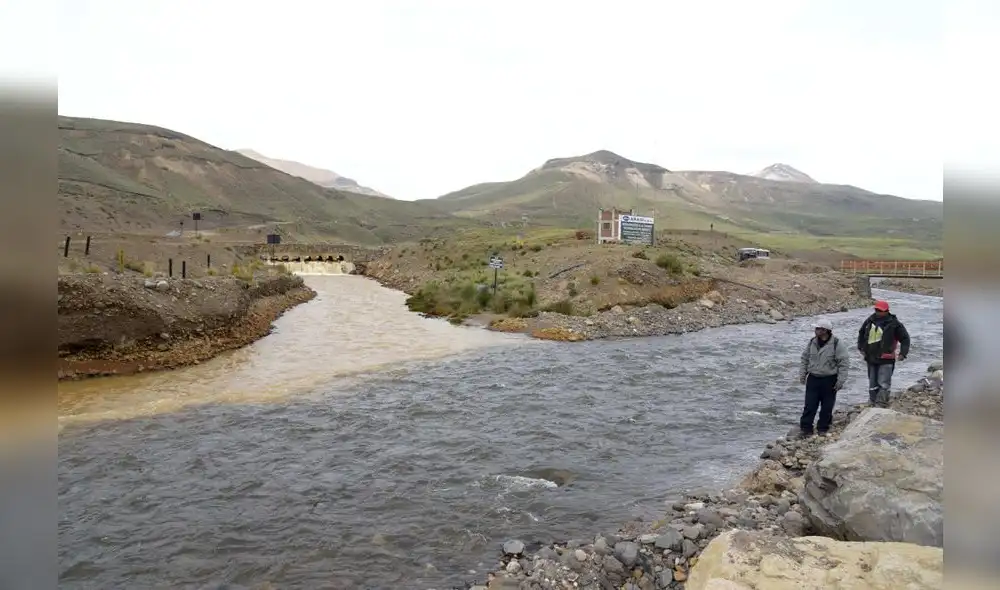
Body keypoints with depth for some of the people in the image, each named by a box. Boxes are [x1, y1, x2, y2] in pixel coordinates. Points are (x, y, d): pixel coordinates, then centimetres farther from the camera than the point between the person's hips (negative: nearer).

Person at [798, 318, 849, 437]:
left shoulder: (837, 344, -11)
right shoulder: (812, 342, 3)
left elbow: (844, 363, -10)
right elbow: (805, 359, 13)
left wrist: (841, 380, -12)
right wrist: (802, 374, 11)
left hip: (829, 381, -3)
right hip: (813, 379, 3)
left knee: (827, 407, 7)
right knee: (810, 405, 2)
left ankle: (822, 429, 21)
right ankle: (806, 428, 8)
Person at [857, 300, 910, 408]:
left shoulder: (894, 324, -8)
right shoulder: (870, 321, 5)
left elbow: (905, 338, -2)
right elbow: (861, 333, 23)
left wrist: (903, 353, -10)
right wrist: (861, 347, 19)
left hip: (886, 360, -5)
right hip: (871, 358, 5)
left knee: (883, 384, -11)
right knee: (872, 385, 14)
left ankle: (880, 405, -10)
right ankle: (874, 404, 25)